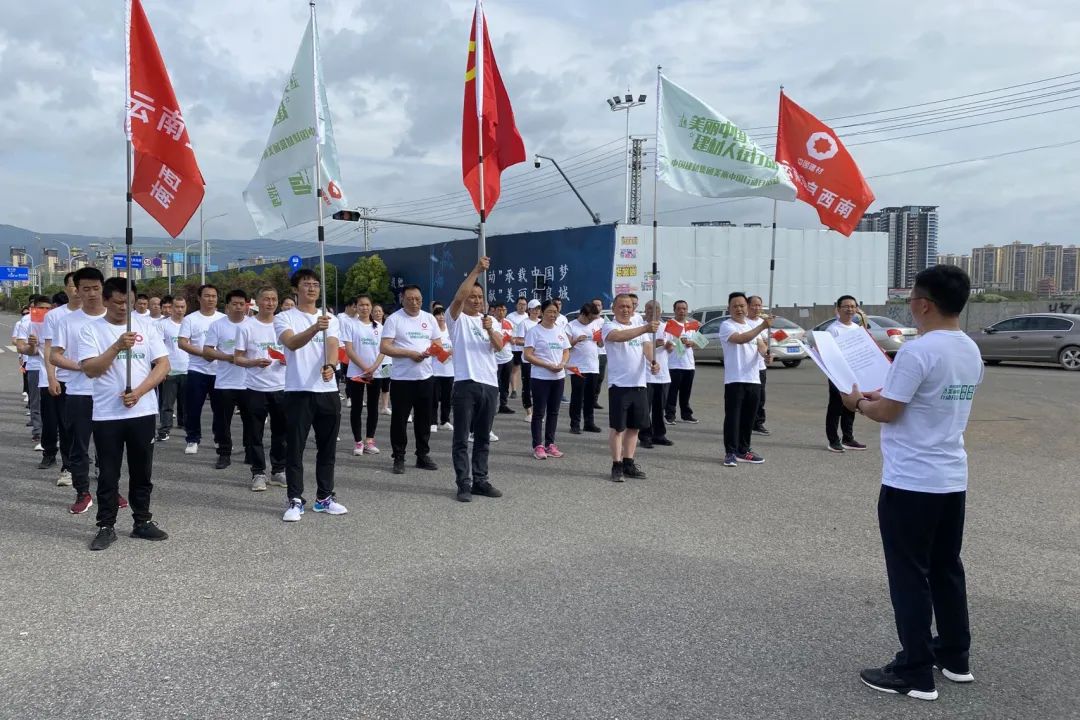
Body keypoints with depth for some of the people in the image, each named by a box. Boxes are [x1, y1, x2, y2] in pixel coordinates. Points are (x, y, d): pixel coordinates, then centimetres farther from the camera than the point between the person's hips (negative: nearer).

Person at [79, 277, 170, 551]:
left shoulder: (145, 324, 3)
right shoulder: (91, 329, -2)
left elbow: (163, 364, -1)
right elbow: (90, 370, -13)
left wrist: (139, 392, -12)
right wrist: (117, 347, -25)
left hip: (143, 412, 2)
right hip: (106, 415, -2)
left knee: (142, 472, 11)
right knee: (108, 475, 6)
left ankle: (143, 522, 23)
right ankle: (106, 527, 17)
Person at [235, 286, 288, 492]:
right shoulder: (247, 326, -3)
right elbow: (237, 359, -2)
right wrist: (255, 362, -20)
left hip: (281, 388, 3)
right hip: (255, 388, -3)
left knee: (281, 432, 9)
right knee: (256, 434, 3)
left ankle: (278, 471, 21)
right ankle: (258, 473, 13)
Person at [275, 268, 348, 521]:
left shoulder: (330, 319, 10)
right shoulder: (284, 318, -1)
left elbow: (332, 346, -7)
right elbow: (292, 343, -21)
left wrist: (329, 366, -31)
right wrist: (314, 328, -41)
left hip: (328, 391, 4)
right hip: (298, 392, -4)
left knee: (327, 448, 10)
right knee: (294, 448, -1)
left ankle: (325, 497, 20)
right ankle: (295, 501, 7)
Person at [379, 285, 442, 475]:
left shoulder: (429, 318, 8)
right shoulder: (394, 319, -5)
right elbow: (384, 347, -12)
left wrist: (431, 351, -10)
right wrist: (409, 353, -20)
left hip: (425, 377, 4)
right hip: (401, 378, -4)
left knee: (424, 418, 12)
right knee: (399, 419, 2)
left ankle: (423, 455, 23)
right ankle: (399, 458, 12)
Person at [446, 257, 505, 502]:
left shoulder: (491, 321, 15)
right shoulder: (457, 318, 1)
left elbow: (499, 347, -1)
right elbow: (458, 296, -19)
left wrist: (490, 330, -20)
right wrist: (476, 271, -21)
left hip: (490, 384, 5)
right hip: (465, 384, -5)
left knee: (483, 438, 11)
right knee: (461, 438, -2)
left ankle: (480, 481, 18)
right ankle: (463, 484, 2)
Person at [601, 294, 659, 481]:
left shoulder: (641, 326, 13)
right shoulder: (609, 327, -6)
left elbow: (647, 346, -2)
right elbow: (620, 336, -29)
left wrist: (653, 362, -25)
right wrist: (646, 328, -43)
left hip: (639, 384, 6)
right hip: (619, 385, -6)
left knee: (634, 426, 12)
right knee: (618, 427, -1)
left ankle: (629, 464, 21)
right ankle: (617, 466, 6)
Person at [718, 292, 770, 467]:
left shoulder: (752, 325, 18)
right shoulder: (726, 326, -4)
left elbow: (760, 345, 9)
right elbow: (740, 339, -22)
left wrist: (766, 352, -15)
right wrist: (762, 326, -29)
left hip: (753, 379, 6)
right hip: (734, 379, -6)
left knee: (748, 418, 11)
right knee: (733, 416, -6)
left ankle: (743, 450, 20)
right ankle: (730, 453, -2)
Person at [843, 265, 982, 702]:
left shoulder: (917, 351, -20)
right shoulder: (972, 352, 8)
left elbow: (887, 412, -16)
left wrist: (858, 402, 4)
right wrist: (884, 394, 18)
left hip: (910, 483, -8)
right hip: (952, 479, 8)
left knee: (910, 576, 1)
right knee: (946, 569, 19)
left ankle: (915, 674, 8)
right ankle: (955, 657, 31)